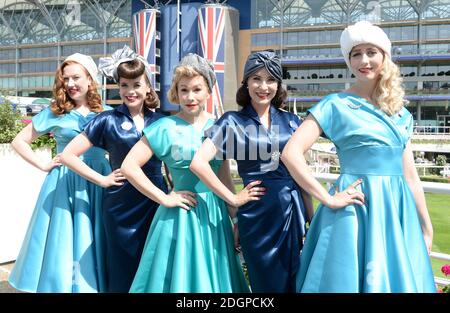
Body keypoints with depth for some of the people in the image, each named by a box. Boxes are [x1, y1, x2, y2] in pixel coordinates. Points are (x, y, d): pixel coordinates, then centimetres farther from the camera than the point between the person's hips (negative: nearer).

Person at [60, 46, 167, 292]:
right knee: (123, 273, 10)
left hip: (156, 203, 2)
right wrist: (102, 180, -6)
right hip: (121, 207, -2)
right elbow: (68, 155, -3)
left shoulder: (160, 121, 4)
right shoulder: (107, 121, -3)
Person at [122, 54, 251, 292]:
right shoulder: (166, 127, -8)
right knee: (179, 277, 7)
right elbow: (129, 166, -12)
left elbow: (225, 178, 10)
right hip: (180, 216, -4)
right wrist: (164, 199, -14)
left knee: (210, 278, 14)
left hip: (215, 215, 4)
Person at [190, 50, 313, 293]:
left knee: (295, 283, 15)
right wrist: (233, 199, -12)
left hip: (294, 212, 4)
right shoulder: (233, 122, -4)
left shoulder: (291, 121, 8)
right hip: (259, 215, -4)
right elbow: (198, 163, -14)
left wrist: (311, 217, 8)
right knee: (269, 285, 9)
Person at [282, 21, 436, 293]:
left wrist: (426, 227, 13)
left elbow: (409, 175, 15)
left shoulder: (401, 114, 12)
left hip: (398, 211, 5)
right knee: (349, 280, 2)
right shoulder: (336, 105, -5)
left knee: (395, 279, 12)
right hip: (356, 209, -5)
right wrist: (328, 199, -16)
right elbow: (291, 153, -14)